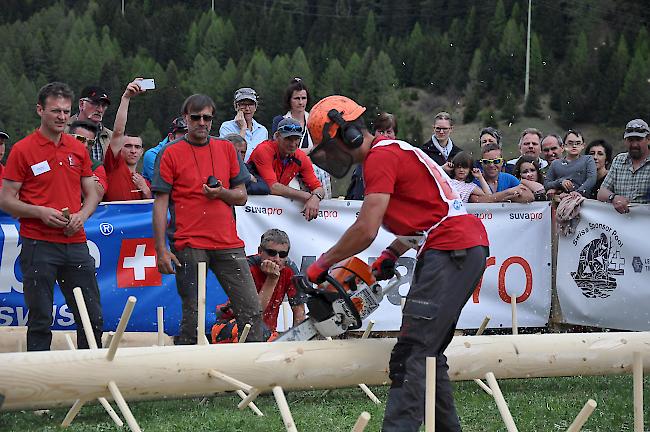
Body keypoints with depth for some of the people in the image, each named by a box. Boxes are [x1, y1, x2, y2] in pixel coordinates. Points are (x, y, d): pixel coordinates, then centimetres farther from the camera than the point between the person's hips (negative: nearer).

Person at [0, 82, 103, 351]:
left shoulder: (78, 149, 12)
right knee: (40, 321, 0)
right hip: (38, 245, -4)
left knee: (93, 319, 6)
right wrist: (41, 212, -17)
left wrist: (81, 215, -3)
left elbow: (92, 194, 18)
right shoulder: (23, 150, -3)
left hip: (75, 244, 5)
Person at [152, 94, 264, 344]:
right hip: (189, 246, -4)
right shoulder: (170, 153, 2)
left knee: (251, 310, -1)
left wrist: (221, 192, -7)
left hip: (228, 243, 4)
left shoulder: (226, 149, 13)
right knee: (192, 315, -3)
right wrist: (161, 250, -8)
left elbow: (242, 197, 15)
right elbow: (160, 204, -1)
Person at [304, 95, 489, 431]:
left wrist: (321, 264, -5)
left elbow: (366, 230, -18)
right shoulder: (391, 152, 20)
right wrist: (390, 256, 15)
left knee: (412, 354, -15)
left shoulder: (380, 157, -11)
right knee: (428, 352, 15)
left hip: (454, 251, -10)